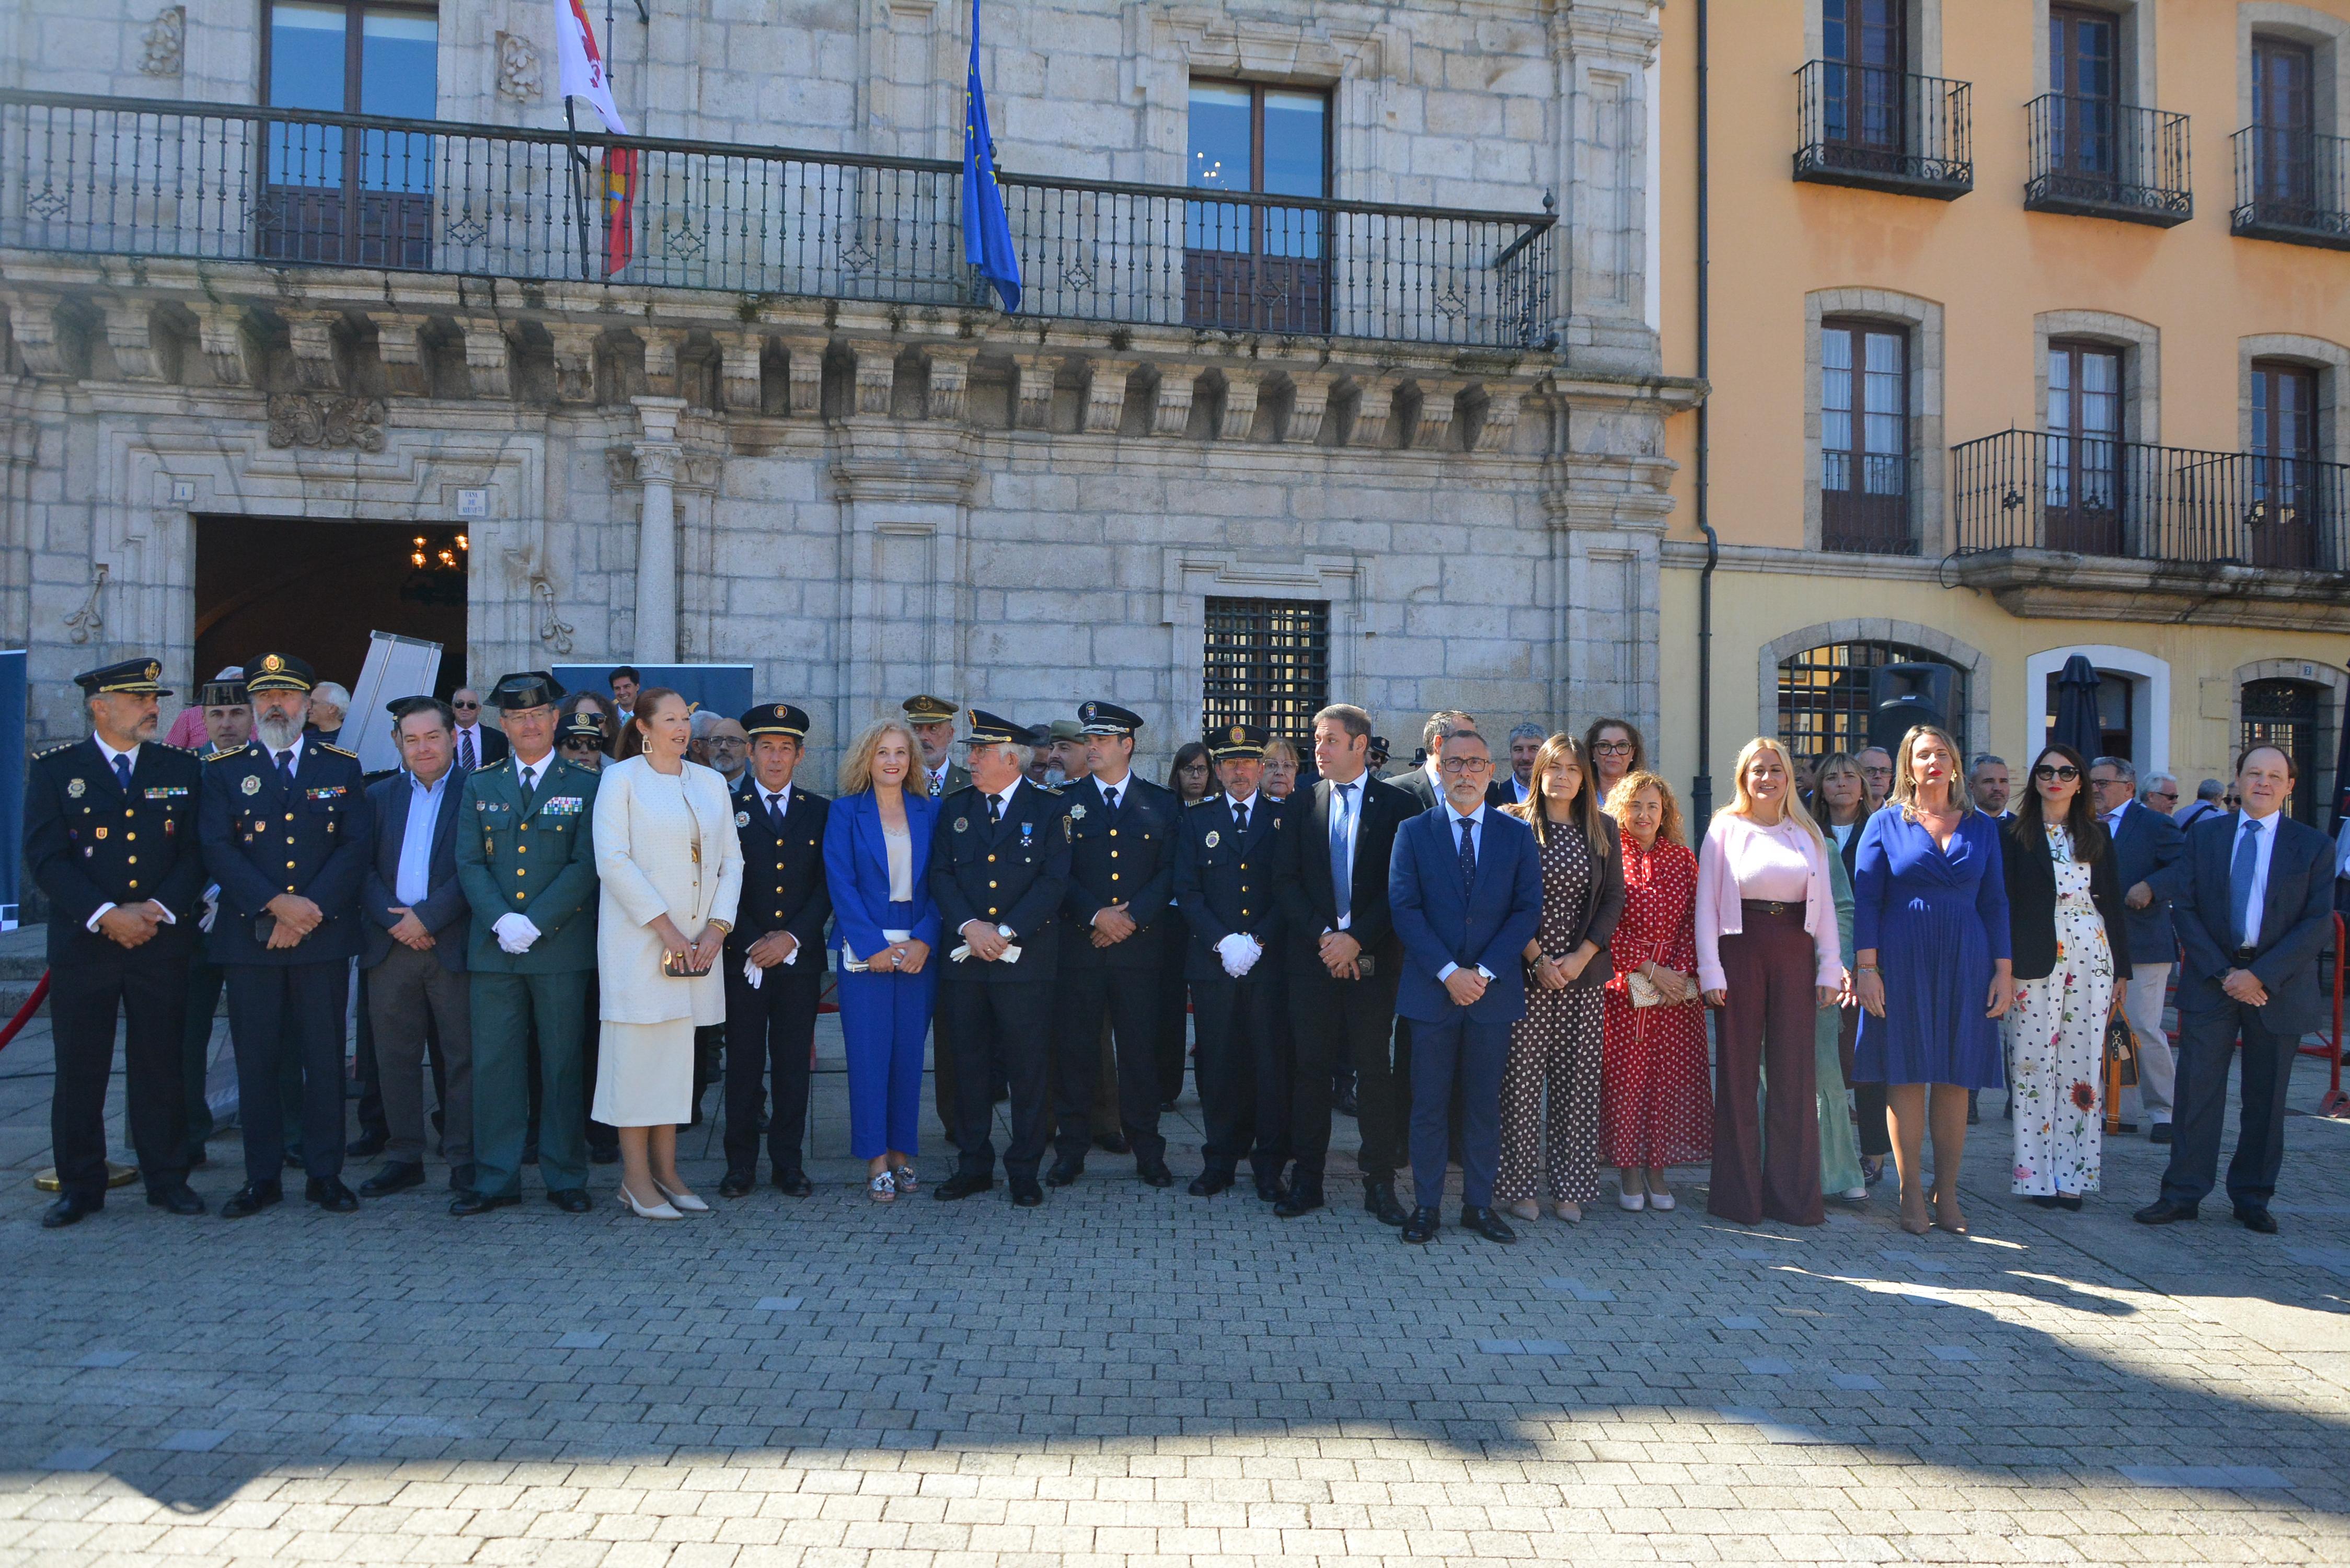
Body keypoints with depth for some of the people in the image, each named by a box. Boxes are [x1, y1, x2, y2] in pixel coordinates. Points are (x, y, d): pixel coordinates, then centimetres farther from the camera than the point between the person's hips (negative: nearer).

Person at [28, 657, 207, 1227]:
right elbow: (45, 857, -6)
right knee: (79, 1069, 6)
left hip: (163, 940, 1)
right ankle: (80, 1187, 18)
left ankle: (167, 1179, 16)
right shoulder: (54, 770, 2)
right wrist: (105, 916, -15)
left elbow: (197, 851, 3)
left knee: (161, 1065, 6)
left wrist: (158, 910, -11)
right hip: (82, 941, -1)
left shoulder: (182, 768, 8)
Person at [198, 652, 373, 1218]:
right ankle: (262, 1177, 16)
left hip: (324, 936, 0)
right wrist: (276, 904, -14)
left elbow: (356, 847, 0)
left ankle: (325, 1175, 12)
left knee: (325, 1059, 3)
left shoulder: (342, 767, 9)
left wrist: (310, 908, -11)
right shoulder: (224, 770, 8)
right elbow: (217, 849, -3)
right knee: (256, 1061, 5)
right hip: (249, 937, 1)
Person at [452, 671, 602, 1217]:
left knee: (562, 1064, 4)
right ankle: (496, 1179, 14)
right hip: (493, 948, 2)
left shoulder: (585, 785, 3)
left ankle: (566, 1178, 13)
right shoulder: (479, 786, 12)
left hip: (561, 947, -2)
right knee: (495, 1064, 5)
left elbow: (586, 865, -5)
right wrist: (501, 921, -11)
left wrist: (535, 923, -13)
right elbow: (470, 864, 5)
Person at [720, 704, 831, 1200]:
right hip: (742, 958, -1)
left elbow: (828, 886, 4)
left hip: (800, 957, 1)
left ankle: (788, 1162, 14)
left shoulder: (820, 812, 9)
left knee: (793, 1064, 5)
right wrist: (752, 942, -9)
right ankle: (741, 1163, 13)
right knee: (744, 1063, 3)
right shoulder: (728, 810, 5)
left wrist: (792, 937, -8)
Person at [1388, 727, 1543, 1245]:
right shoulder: (1413, 832, 3)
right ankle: (1426, 1207, 14)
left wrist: (1484, 972, -10)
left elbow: (1528, 911, 0)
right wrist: (1448, 972, -13)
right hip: (1431, 989, -1)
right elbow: (1404, 909, -4)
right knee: (1429, 1105, 4)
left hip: (1494, 990, 1)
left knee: (1485, 1104, 9)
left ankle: (1479, 1205, 20)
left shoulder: (1518, 835, 6)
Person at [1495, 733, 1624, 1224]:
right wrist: (1537, 958, -13)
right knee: (1523, 1078, -1)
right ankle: (1519, 1185, 9)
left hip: (1584, 973, 3)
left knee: (1577, 1081, 5)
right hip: (1527, 971, -3)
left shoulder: (1603, 830, 10)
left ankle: (1568, 1188, 14)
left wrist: (1582, 956, -7)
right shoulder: (1514, 823, 0)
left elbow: (1614, 899, 6)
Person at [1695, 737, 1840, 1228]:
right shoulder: (1725, 829, 3)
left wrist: (1829, 967, 4)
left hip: (1794, 952, 3)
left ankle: (1793, 1194, 13)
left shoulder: (1807, 834, 13)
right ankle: (1738, 1193, 10)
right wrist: (1710, 970, -7)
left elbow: (1825, 902, 12)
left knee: (1794, 1073, 4)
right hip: (1741, 950, -3)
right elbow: (1706, 902, 0)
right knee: (1738, 1071, 2)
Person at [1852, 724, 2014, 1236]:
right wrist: (1865, 968, -9)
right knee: (1906, 1076, 0)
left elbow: (1995, 902, 10)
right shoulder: (1886, 823, 3)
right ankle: (1912, 1193, 8)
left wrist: (2004, 970, 3)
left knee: (1956, 1080, 5)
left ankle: (1947, 1194, 13)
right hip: (1903, 963, -2)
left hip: (1965, 964, 2)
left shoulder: (1981, 827, 11)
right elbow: (1865, 900, -1)